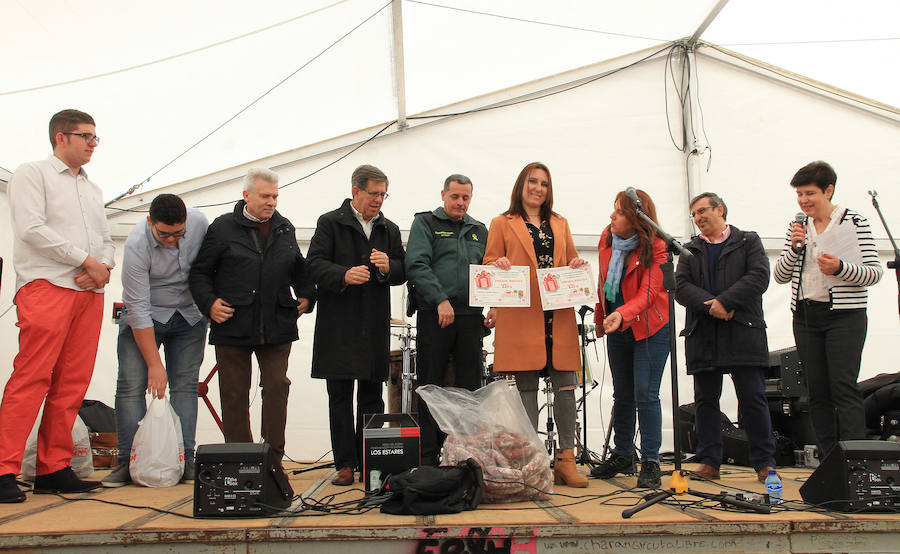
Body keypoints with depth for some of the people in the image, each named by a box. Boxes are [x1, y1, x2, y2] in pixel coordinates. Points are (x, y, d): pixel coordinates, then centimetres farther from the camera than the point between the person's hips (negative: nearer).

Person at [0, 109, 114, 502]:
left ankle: (53, 469, 9)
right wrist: (86, 260, -9)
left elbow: (107, 241, 22)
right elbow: (32, 229, -8)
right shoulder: (32, 174, 5)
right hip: (46, 288, -6)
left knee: (72, 385, 3)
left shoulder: (92, 189, 25)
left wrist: (104, 267, 0)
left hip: (90, 293, 6)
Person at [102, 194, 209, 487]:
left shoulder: (199, 222, -16)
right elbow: (139, 308, -26)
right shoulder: (136, 245, -26)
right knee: (131, 385, -10)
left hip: (189, 315, 3)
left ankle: (185, 460, 0)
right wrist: (154, 364, -26)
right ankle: (128, 462, -2)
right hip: (145, 317, -2)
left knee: (185, 385, -3)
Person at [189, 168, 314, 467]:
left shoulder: (285, 229, 13)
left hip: (277, 327, 3)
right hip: (233, 327, -2)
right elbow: (199, 272, 6)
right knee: (234, 394, 4)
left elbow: (298, 269, 26)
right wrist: (209, 303, -7)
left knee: (277, 387, 1)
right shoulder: (223, 227, 3)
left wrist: (306, 296, 11)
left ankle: (274, 456, 10)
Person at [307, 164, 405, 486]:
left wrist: (388, 267, -10)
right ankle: (345, 463, 8)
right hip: (339, 324, -3)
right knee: (340, 396, 1)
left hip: (376, 326, 4)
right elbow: (315, 265, -6)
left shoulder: (389, 229, 16)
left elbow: (402, 272, 13)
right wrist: (344, 275, -24)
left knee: (372, 397, 7)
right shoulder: (330, 223, 3)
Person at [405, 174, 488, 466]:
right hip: (434, 315, -4)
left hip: (471, 317, 4)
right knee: (430, 387, 0)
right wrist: (441, 300, -17)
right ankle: (428, 457, 7)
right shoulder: (425, 223, 5)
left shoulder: (479, 230, 19)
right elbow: (416, 265, -8)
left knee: (470, 387, 7)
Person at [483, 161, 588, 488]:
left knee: (565, 385, -2)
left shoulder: (561, 224, 22)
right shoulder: (502, 224, 12)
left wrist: (577, 266, 2)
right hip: (521, 316, -3)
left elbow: (571, 263, 25)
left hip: (559, 315, 3)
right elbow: (489, 266, 8)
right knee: (526, 386, -2)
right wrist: (499, 265, -14)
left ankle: (566, 459, 8)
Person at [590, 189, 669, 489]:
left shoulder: (655, 247, -17)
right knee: (622, 395, 12)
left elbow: (647, 294, -25)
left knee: (645, 395, -8)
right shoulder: (607, 238, -1)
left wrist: (621, 315, -41)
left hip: (650, 328, -5)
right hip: (617, 328, 5)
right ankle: (622, 456, 25)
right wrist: (601, 317, 16)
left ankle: (650, 462, 3)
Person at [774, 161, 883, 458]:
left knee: (844, 388, -11)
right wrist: (795, 248, -7)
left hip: (844, 316, -5)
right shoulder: (799, 228, 13)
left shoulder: (855, 223, -1)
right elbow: (780, 275, 10)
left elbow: (874, 273, -3)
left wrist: (840, 268, -21)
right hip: (806, 316, 5)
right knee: (818, 392, 6)